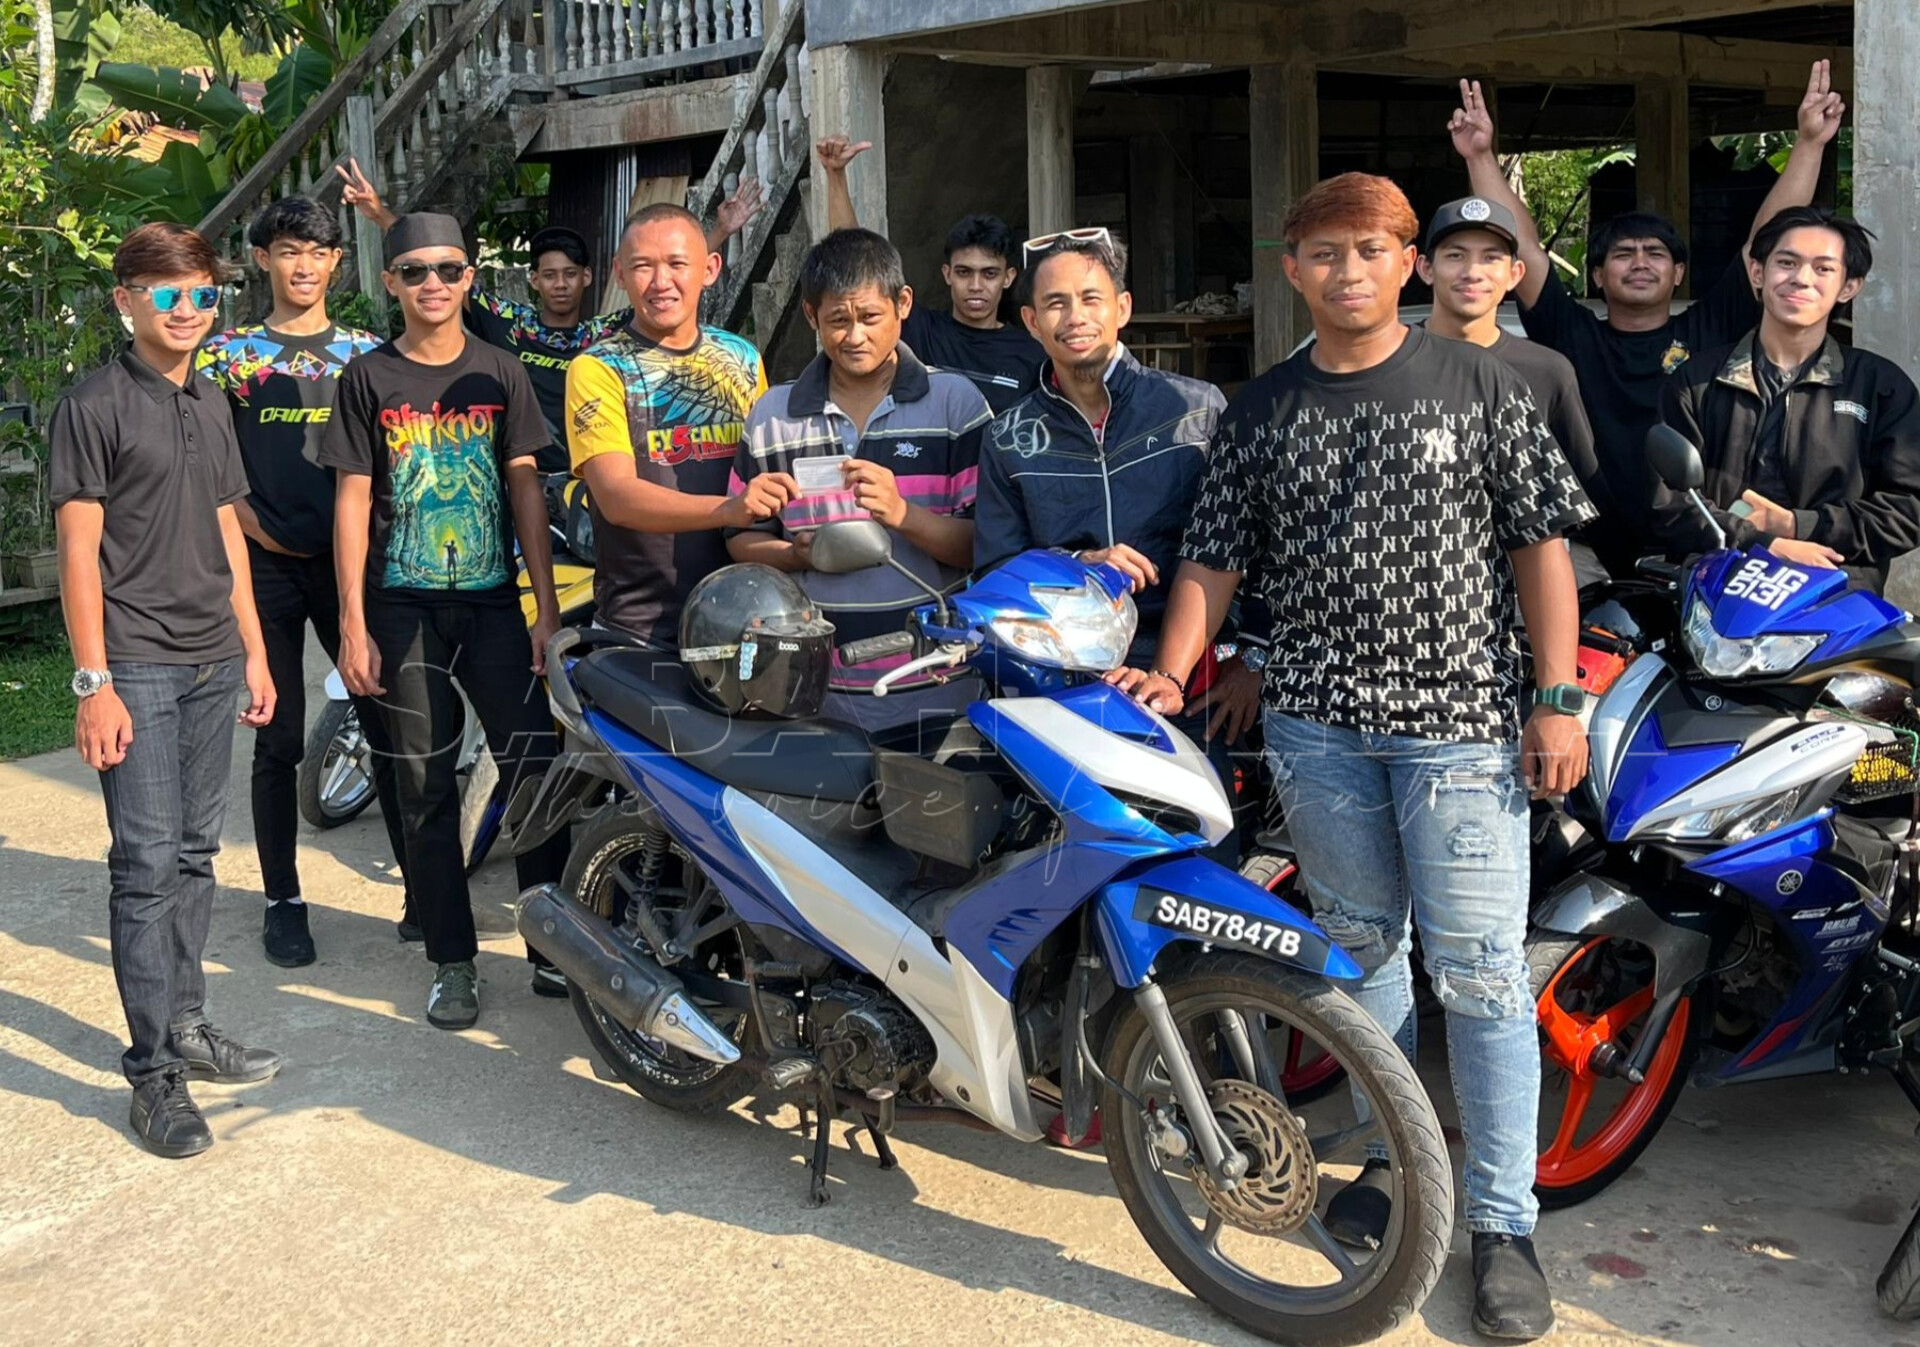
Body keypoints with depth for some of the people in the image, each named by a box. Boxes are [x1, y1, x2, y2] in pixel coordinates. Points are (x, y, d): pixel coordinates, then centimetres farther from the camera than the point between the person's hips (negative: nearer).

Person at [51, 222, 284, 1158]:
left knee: (194, 855, 13)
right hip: (135, 667, -6)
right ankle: (153, 1072, -1)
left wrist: (254, 652, 16)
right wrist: (93, 682, -15)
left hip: (213, 662, 7)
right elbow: (79, 551, -10)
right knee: (146, 864, -6)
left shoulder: (210, 405, 14)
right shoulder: (95, 406, -6)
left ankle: (186, 1025, 24)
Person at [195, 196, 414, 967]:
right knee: (279, 741, 4)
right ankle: (283, 901, 14)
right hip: (266, 564, -1)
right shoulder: (226, 355, 7)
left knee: (390, 727, 0)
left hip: (353, 558, 1)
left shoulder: (367, 353, 11)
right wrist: (258, 530, -10)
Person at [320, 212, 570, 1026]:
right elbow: (352, 502, 1)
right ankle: (452, 962, 12)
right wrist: (353, 625, -4)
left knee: (534, 767, -7)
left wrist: (547, 607, -1)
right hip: (403, 608, 0)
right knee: (426, 790, 4)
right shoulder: (368, 379, 3)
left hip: (492, 602, 1)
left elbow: (526, 491, 5)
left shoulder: (500, 373, 6)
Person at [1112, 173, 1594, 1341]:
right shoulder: (1263, 411, 9)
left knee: (1478, 973, -3)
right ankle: (1395, 1154, 31)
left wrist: (1558, 698, -5)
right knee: (1361, 949, 14)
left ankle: (1504, 1223, 6)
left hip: (1460, 718, -3)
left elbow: (1542, 542, 1)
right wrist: (1172, 675, -5)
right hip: (1320, 721, 3)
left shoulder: (1477, 383, 2)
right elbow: (1216, 557, 9)